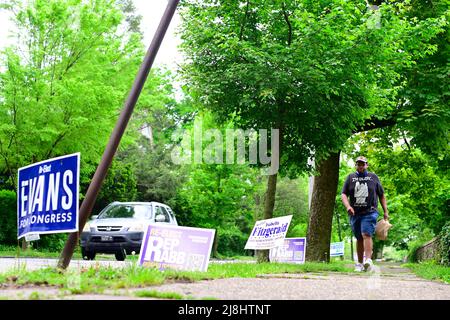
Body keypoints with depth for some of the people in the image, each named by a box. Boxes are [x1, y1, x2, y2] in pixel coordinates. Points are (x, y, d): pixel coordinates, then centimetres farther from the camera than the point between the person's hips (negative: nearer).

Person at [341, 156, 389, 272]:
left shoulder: (373, 177, 10)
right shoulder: (351, 177, 12)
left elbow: (382, 195, 14)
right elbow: (344, 194, 6)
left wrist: (385, 211, 10)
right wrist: (348, 206, -12)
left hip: (370, 213, -3)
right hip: (355, 213, 3)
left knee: (367, 235, -21)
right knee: (359, 239, 10)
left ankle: (368, 260, -30)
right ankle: (359, 263, 18)